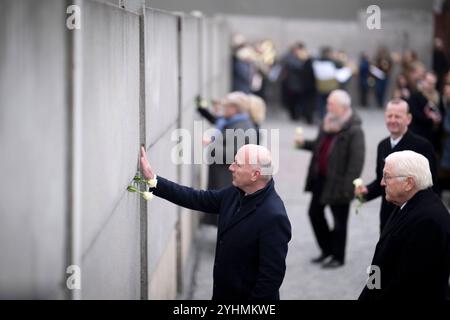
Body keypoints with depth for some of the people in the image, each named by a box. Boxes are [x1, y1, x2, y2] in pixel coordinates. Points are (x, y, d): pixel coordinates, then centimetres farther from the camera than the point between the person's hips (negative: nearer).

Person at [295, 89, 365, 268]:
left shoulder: (354, 131, -18)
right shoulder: (328, 123, 9)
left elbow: (357, 160, -21)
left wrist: (347, 187, -24)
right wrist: (305, 144, 4)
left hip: (338, 182, -9)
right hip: (321, 178, 9)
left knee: (339, 221, 5)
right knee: (315, 213, 15)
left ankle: (338, 257, 21)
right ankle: (327, 251, 31)